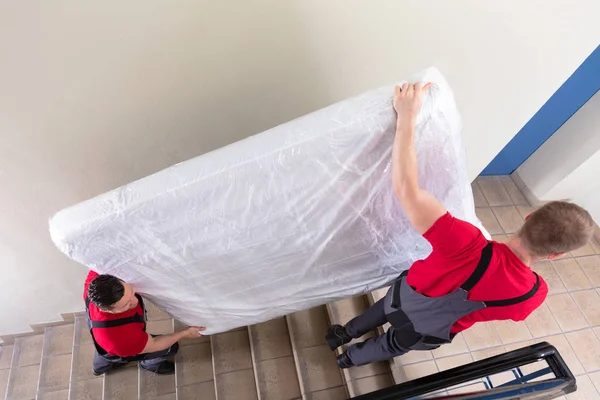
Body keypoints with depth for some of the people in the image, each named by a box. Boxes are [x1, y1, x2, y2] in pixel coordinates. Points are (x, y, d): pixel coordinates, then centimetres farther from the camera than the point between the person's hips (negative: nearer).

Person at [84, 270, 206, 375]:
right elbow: (153, 345, -30)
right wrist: (185, 333, -19)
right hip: (122, 346, -5)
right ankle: (149, 364, 40)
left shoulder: (96, 277, -40)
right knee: (171, 348, 9)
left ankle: (101, 366, 71)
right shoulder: (120, 337, -51)